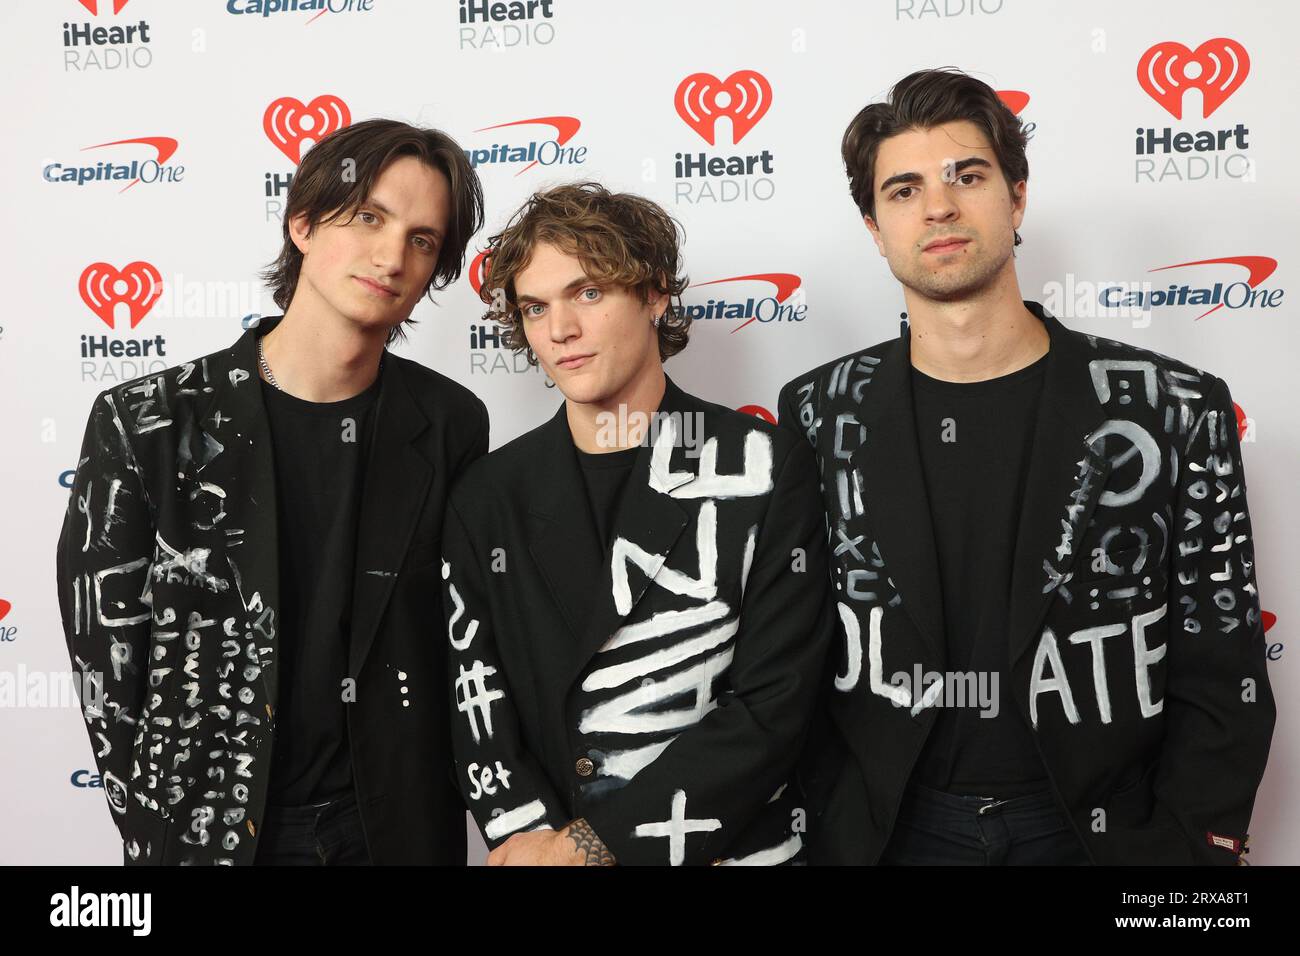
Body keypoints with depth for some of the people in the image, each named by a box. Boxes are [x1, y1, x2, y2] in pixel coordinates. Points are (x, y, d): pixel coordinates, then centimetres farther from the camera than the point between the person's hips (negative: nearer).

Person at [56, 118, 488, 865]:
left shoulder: (450, 424, -6)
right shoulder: (145, 423, -11)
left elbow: (458, 635, 2)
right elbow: (106, 658, -5)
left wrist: (432, 795, 0)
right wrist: (169, 828, -5)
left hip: (400, 827, 2)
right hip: (206, 830, -1)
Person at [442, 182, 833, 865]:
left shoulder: (763, 469, -9)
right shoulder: (488, 499, -1)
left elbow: (772, 706, -14)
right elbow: (476, 704, -3)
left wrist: (587, 841, -17)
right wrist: (529, 836, -20)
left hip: (737, 844, -2)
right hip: (546, 843, 2)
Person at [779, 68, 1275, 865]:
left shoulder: (1174, 410, -8)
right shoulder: (821, 415, -4)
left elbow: (1222, 679, -4)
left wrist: (1191, 847, -10)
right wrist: (823, 825, -3)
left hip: (1104, 828, 0)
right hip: (889, 830, 1)